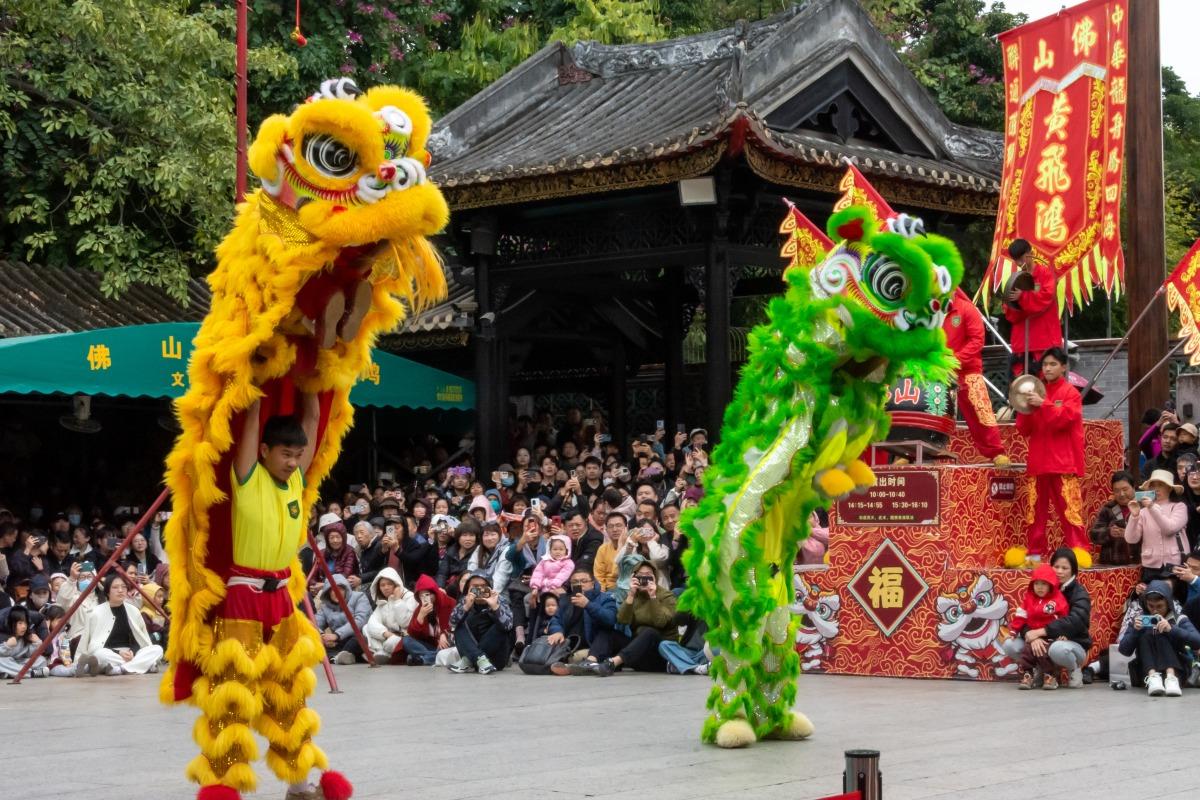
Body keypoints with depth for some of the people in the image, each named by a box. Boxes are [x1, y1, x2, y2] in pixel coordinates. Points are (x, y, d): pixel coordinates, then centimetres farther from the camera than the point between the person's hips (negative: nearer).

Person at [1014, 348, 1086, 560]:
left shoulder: (1071, 393, 4)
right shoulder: (1037, 392, 16)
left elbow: (1064, 418, -13)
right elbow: (1024, 430, 13)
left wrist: (1043, 404, -22)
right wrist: (1026, 410, -5)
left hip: (1063, 463, -5)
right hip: (1038, 462, 5)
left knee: (1069, 508, -11)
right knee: (1035, 508, 2)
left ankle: (1078, 551, -11)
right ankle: (1035, 552, 6)